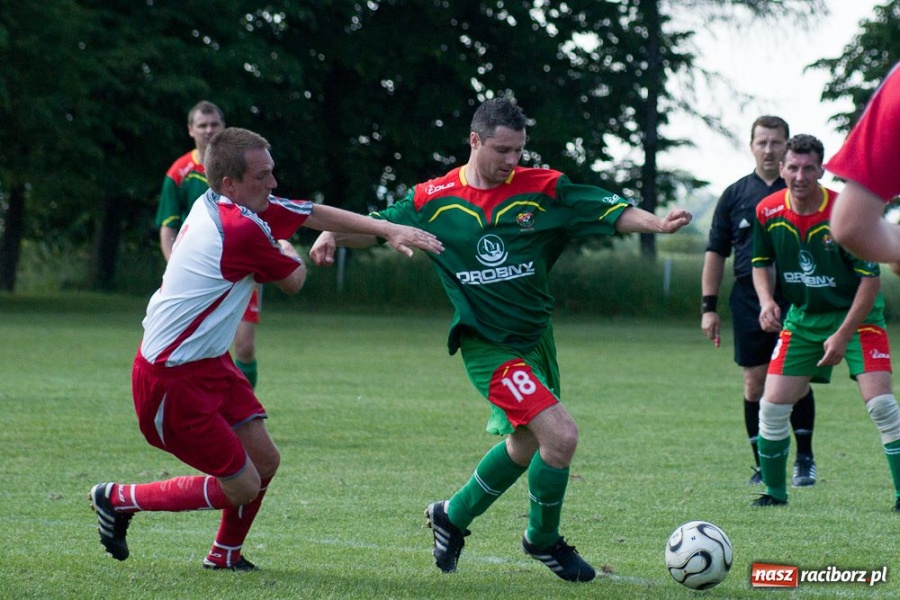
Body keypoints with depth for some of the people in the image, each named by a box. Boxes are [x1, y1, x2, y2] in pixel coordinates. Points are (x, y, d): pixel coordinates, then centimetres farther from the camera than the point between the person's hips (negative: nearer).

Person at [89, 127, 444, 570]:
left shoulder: (216, 202, 3)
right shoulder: (244, 230, -26)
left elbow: (315, 214, 10)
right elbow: (294, 281, -6)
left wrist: (389, 229, 5)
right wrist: (288, 250, 17)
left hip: (209, 364, 10)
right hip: (172, 379, -10)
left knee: (264, 461, 9)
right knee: (242, 486, -2)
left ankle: (225, 554, 29)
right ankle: (117, 499, 10)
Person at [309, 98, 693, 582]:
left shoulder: (542, 188, -4)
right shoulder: (434, 200, -5)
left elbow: (608, 210, -8)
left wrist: (657, 223, -24)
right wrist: (334, 234, -13)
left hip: (536, 337, 5)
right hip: (489, 346, -5)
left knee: (526, 445, 21)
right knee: (561, 435, -17)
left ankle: (452, 517, 44)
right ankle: (544, 540, 8)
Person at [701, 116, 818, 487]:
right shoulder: (735, 195, 9)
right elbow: (716, 252, 12)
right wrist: (709, 306, 5)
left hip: (796, 299, -2)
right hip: (748, 300, 2)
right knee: (754, 384, 2)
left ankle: (804, 458, 9)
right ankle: (763, 465, 10)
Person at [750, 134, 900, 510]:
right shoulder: (768, 212, -9)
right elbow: (762, 262, 9)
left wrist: (843, 334, -20)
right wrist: (767, 300, -12)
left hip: (856, 314, -4)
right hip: (802, 317, 4)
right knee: (773, 405, -3)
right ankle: (774, 491, 15)